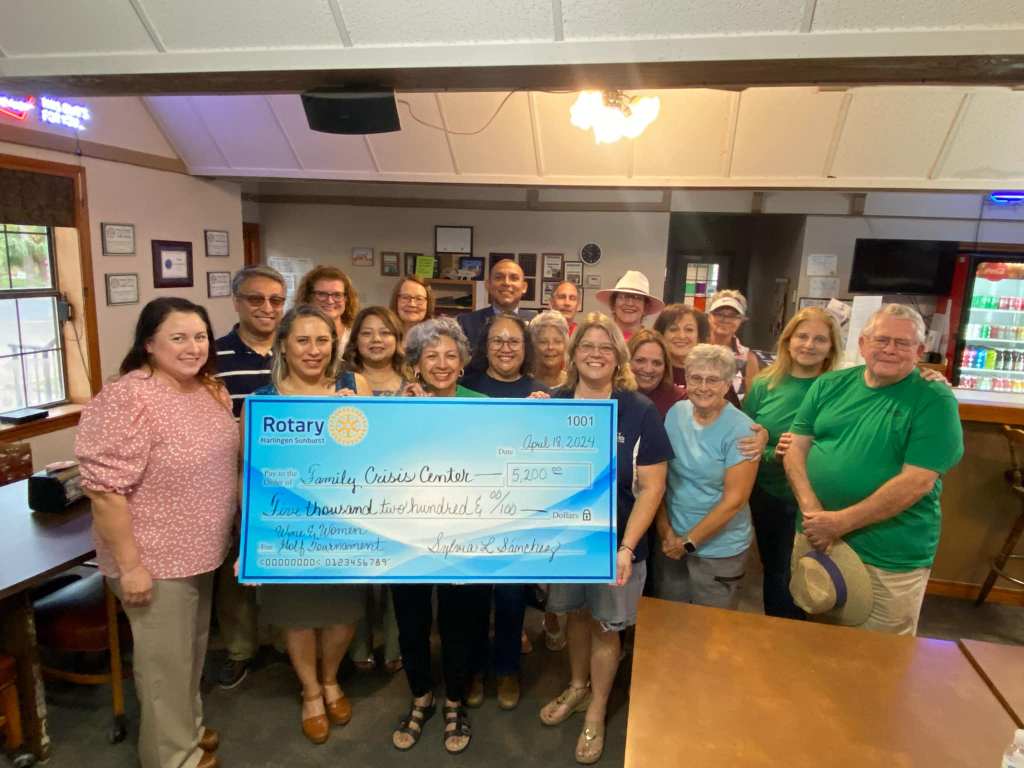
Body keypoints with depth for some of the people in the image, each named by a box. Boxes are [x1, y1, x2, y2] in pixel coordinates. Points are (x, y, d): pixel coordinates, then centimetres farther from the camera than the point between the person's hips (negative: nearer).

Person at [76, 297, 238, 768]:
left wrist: (237, 527, 14)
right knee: (166, 659, 10)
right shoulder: (126, 400, -23)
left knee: (193, 647, 24)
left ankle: (189, 727, 46)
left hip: (201, 549, 8)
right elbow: (105, 490, -23)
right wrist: (129, 565, -21)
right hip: (155, 558, -7)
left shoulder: (211, 390, 2)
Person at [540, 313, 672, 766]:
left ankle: (596, 712, 36)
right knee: (576, 613, 21)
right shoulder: (553, 404, -5)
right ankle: (577, 687, 47)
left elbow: (652, 487, -13)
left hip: (615, 541, -3)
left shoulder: (640, 412, -14)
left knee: (606, 625, 13)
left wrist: (626, 547, -19)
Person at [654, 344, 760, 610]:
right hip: (670, 540, 4)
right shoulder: (676, 413, -3)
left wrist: (689, 542, -14)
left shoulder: (741, 430, -16)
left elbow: (734, 500, -17)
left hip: (719, 549, -4)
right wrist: (665, 528, -5)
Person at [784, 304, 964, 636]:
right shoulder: (829, 385, 4)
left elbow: (917, 482, -17)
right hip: (815, 538, 4)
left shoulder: (935, 400, -9)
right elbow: (796, 446, 2)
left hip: (891, 558, -3)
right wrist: (811, 509, -14)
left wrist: (840, 522, -19)